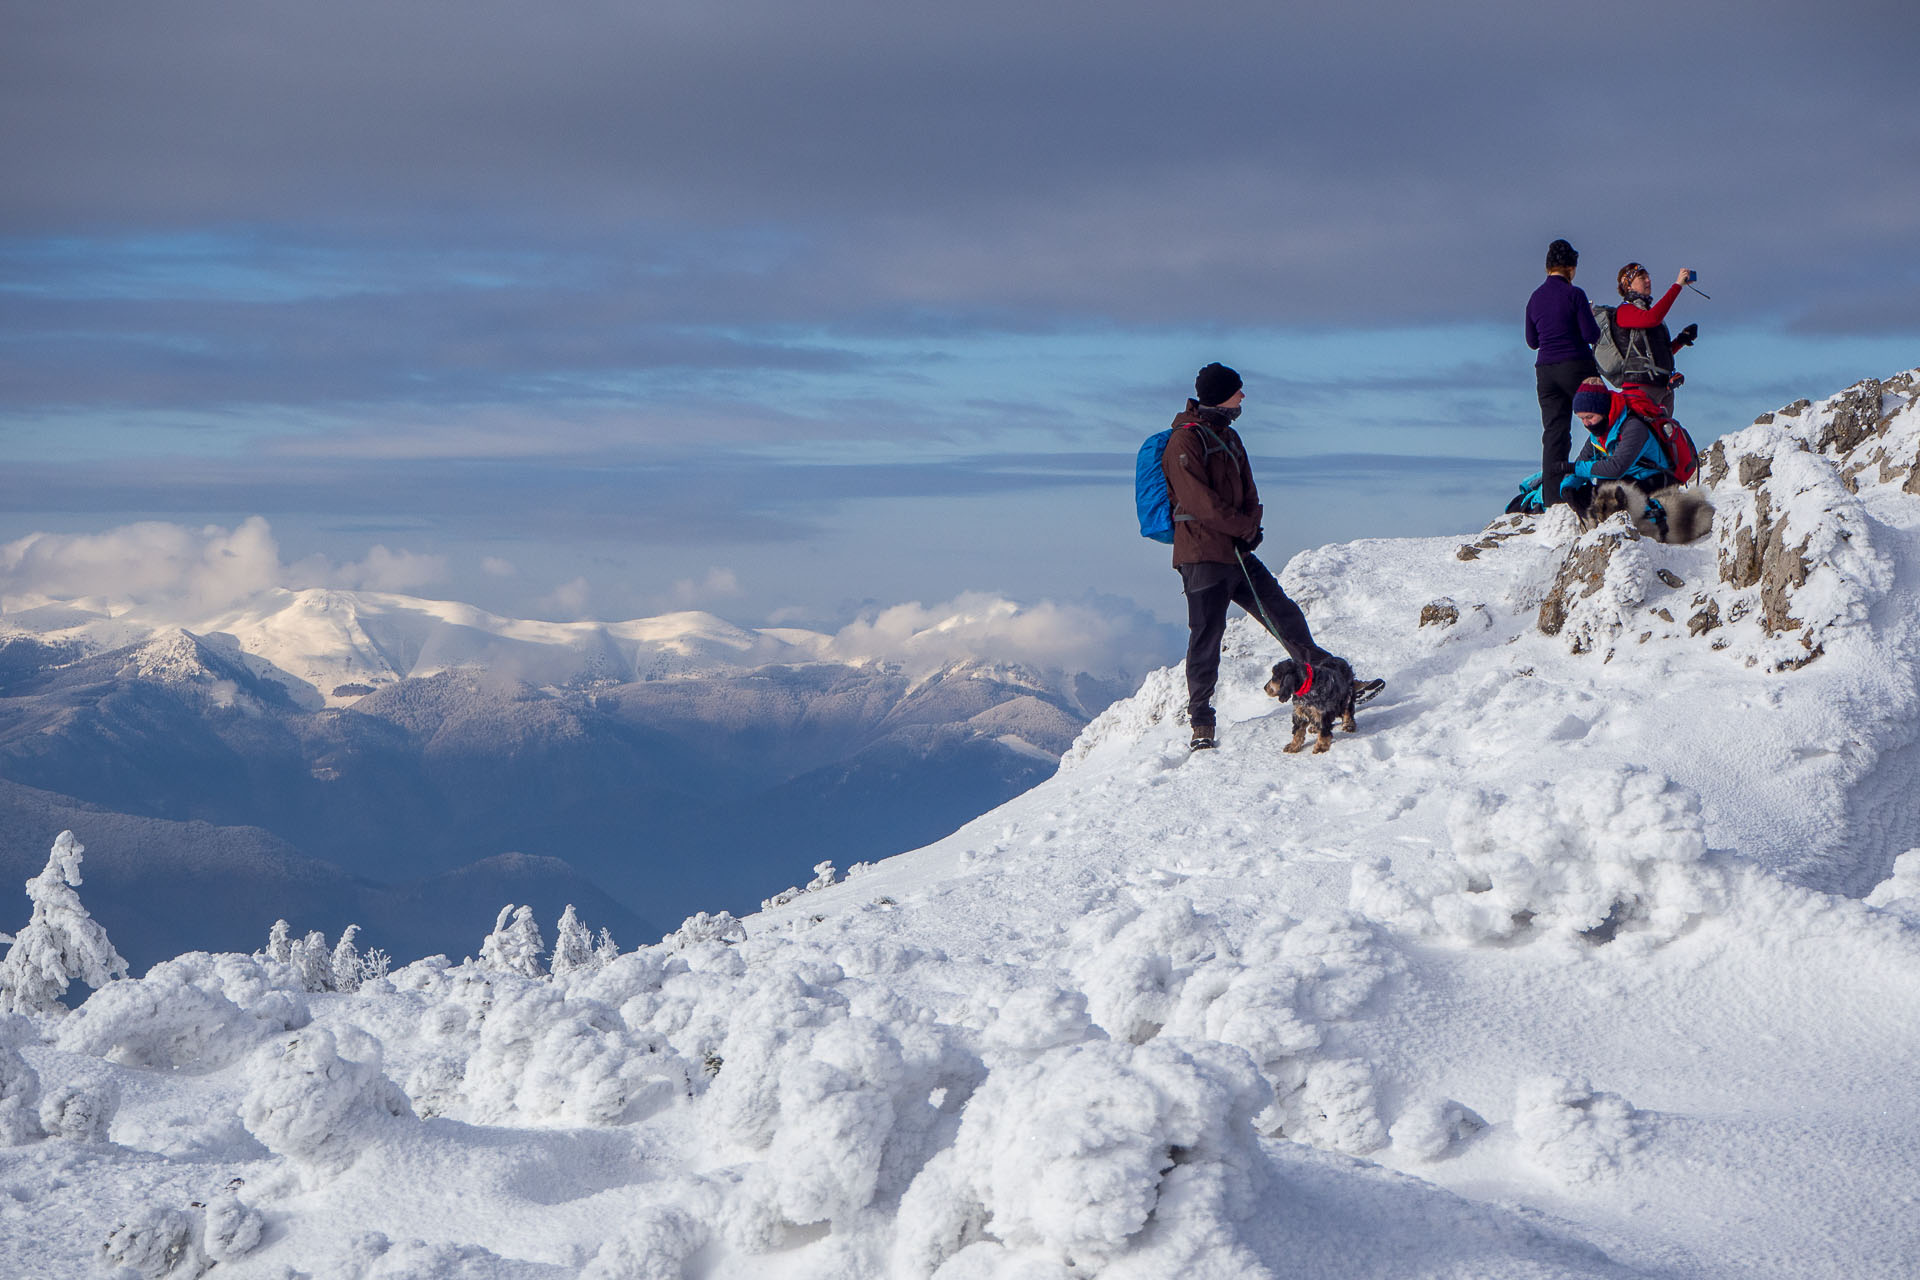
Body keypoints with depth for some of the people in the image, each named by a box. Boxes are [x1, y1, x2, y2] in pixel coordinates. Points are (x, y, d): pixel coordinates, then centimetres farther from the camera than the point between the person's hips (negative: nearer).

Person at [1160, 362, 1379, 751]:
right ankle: (1201, 722, 5)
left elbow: (1246, 488, 16)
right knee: (1206, 637, -4)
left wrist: (1252, 525, -4)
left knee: (1285, 615, 7)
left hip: (1238, 551, 8)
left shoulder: (1228, 436, 15)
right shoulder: (1185, 442, -14)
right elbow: (1200, 502, -19)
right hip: (1203, 555, -8)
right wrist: (1245, 528, -9)